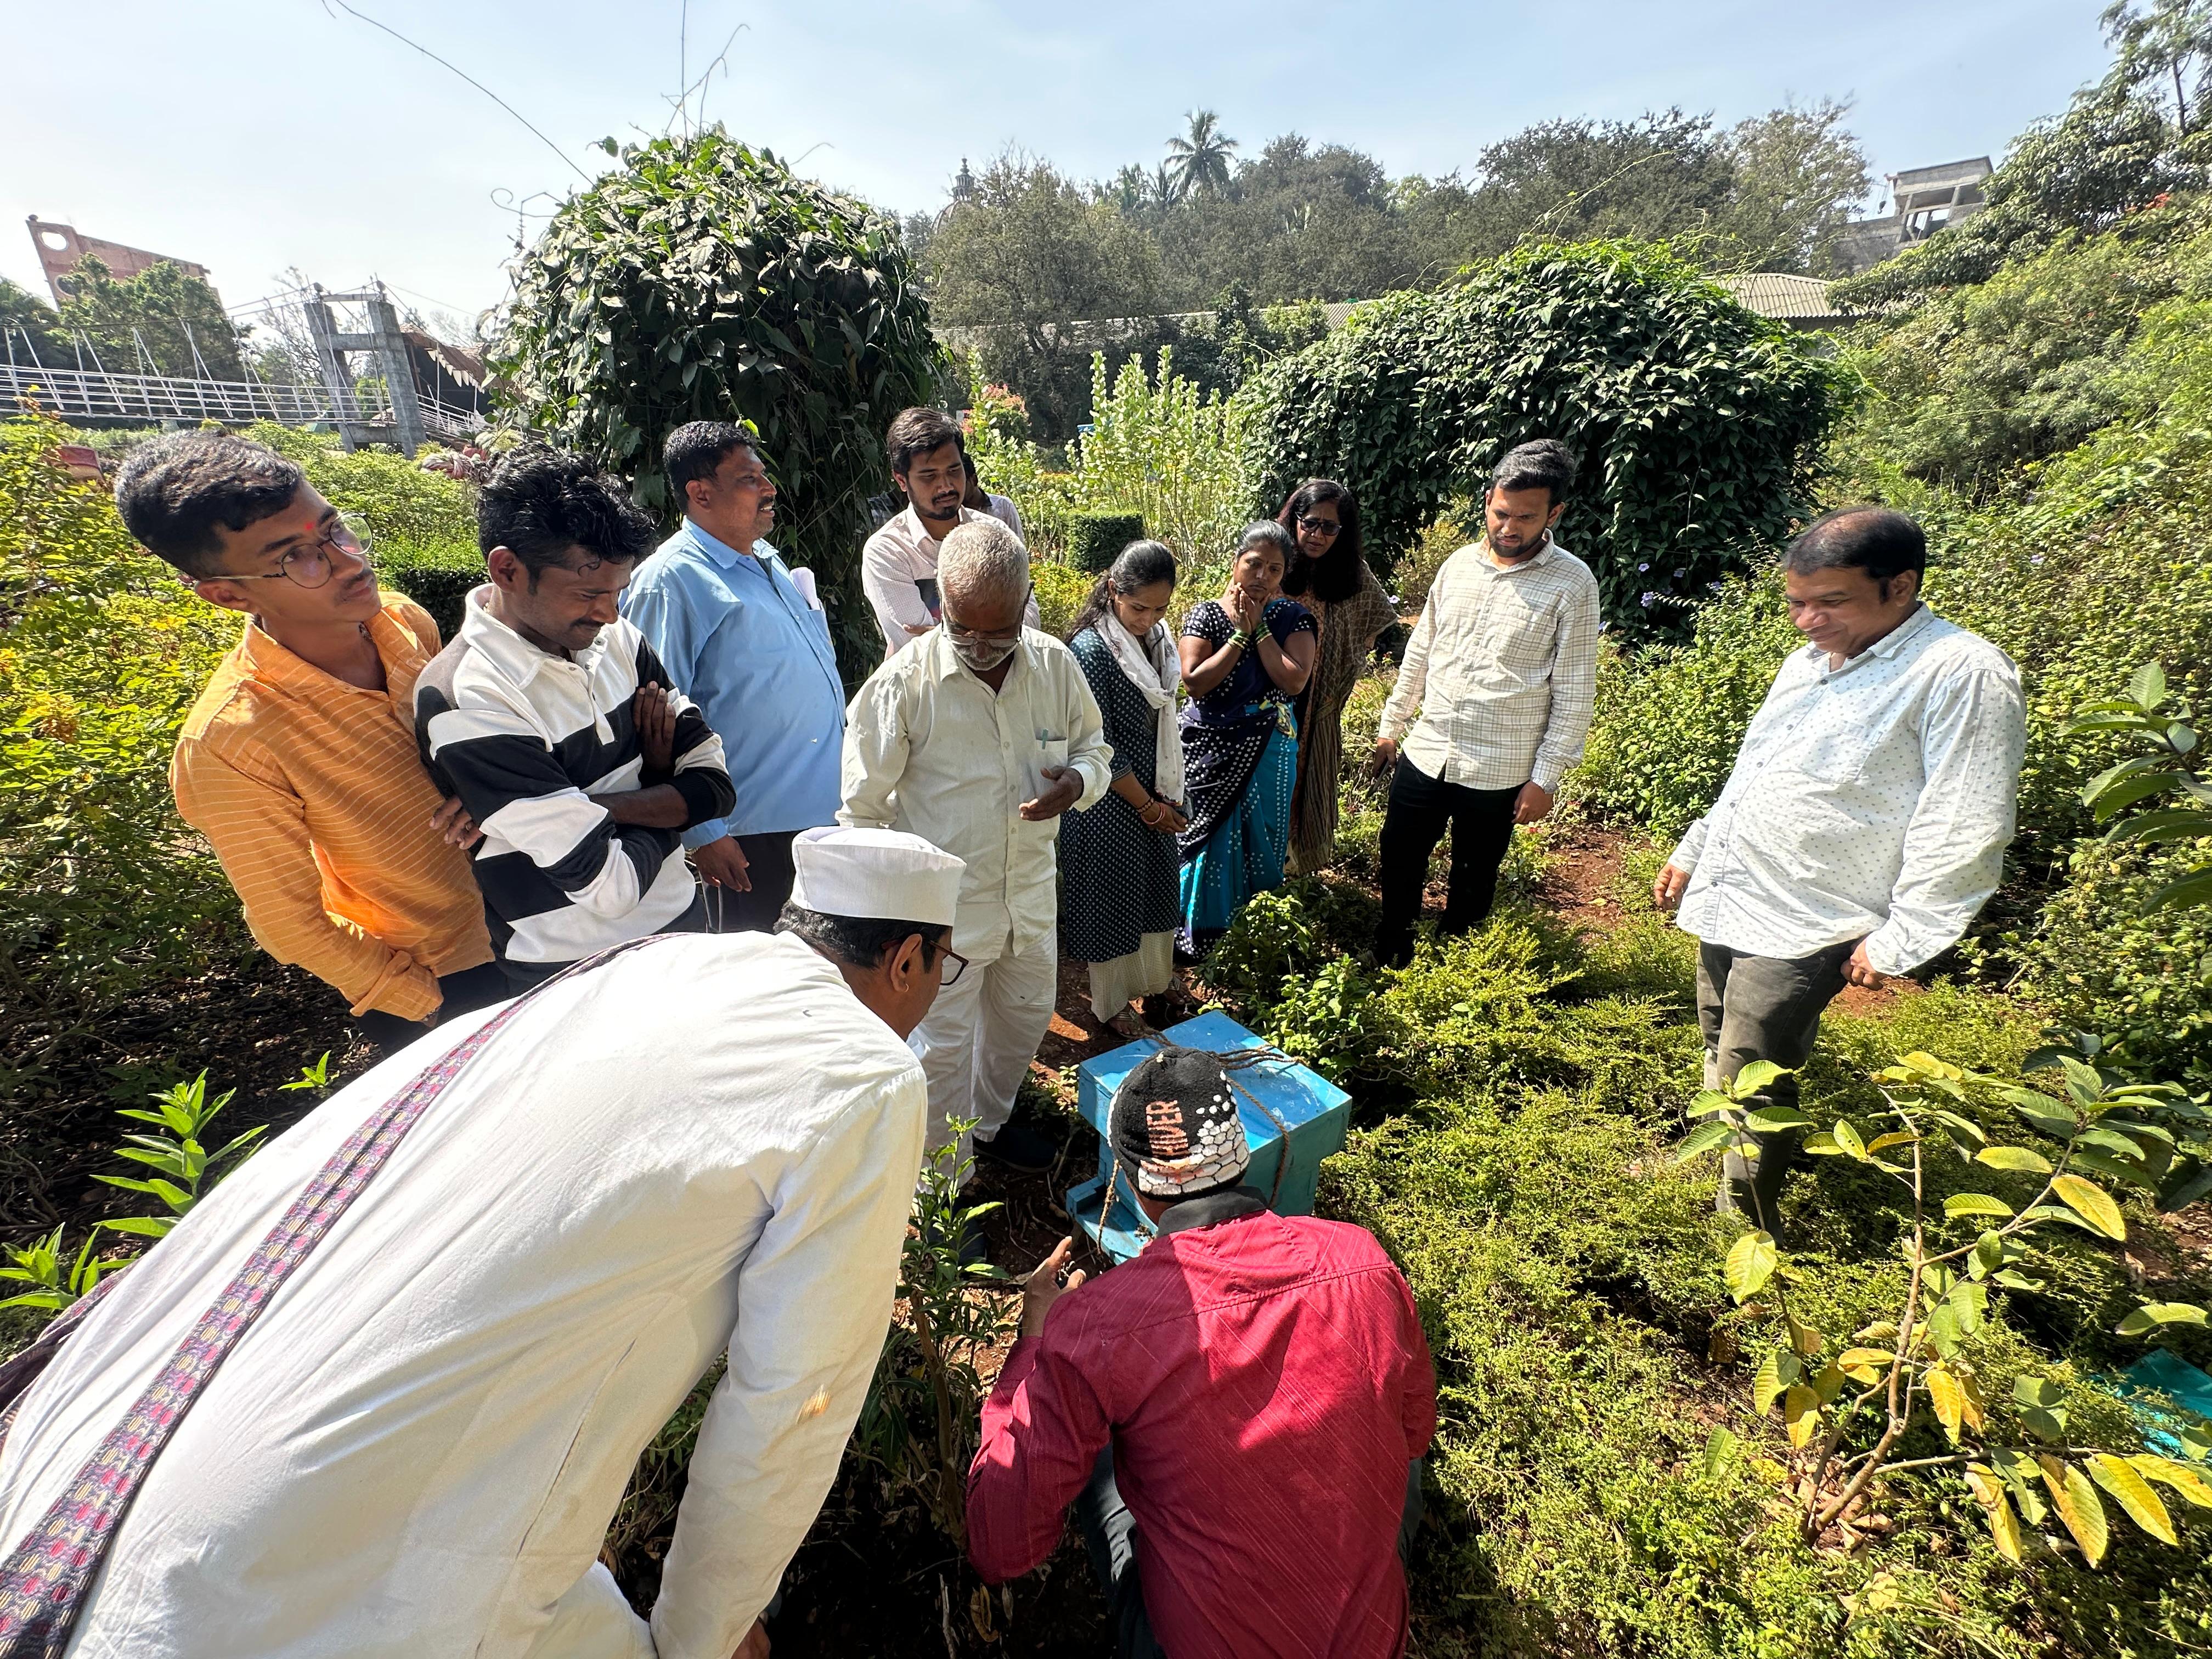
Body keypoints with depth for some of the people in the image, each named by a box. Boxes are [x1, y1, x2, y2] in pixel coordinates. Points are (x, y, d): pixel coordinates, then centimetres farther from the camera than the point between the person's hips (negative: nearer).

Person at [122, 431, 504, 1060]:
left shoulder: (406, 620, -11)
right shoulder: (227, 744, -26)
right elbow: (292, 925, -16)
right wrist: (433, 1007, -9)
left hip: (515, 914, 5)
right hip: (434, 979, -5)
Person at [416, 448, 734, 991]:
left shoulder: (617, 640, -3)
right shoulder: (465, 704, -22)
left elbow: (716, 785, -6)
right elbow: (609, 885, -24)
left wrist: (585, 806, -19)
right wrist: (659, 788, -7)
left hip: (680, 918, 6)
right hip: (574, 972, -6)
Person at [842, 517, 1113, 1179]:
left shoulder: (1055, 665, -5)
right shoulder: (902, 682, -18)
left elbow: (1094, 747, 10)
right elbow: (864, 808, -10)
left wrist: (1078, 783, -15)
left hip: (1031, 893, 5)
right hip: (943, 905, -5)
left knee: (1025, 1017, 24)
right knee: (943, 1047, 9)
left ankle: (989, 1123, 53)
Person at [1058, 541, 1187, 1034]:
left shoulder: (1157, 636, 1)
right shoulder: (1091, 650, -22)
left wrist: (1168, 797, 8)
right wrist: (1148, 807, -13)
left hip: (1155, 795, 7)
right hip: (1111, 802, -7)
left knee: (1158, 889, 20)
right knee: (1111, 899, 9)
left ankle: (1156, 980, 44)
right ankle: (1112, 1005, 30)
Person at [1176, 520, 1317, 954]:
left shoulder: (1294, 618, -1)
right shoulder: (1206, 615, -4)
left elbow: (1295, 681, -15)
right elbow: (1194, 683, -16)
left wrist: (1260, 627, -14)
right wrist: (1240, 634, -15)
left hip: (1267, 750, 2)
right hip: (1211, 750, -1)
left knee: (1256, 839, 11)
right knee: (1207, 841, 5)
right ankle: (1199, 935, 23)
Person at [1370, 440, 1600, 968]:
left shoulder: (1572, 584, -10)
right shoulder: (1459, 563, 3)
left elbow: (1573, 692, -9)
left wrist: (1546, 778, -11)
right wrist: (1390, 727, 12)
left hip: (1499, 774, -4)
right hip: (1424, 753, 4)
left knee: (1473, 885, 13)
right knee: (1399, 866, 15)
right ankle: (1388, 960, 37)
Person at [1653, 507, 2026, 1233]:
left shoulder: (1965, 675, -14)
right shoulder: (1808, 660, 10)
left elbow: (1964, 837, -16)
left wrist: (1898, 942, -16)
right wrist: (1692, 851, 20)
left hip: (1803, 928, -7)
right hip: (1725, 900, 8)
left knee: (1752, 1083, -2)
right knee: (1721, 1057, 19)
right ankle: (1709, 1168, 38)